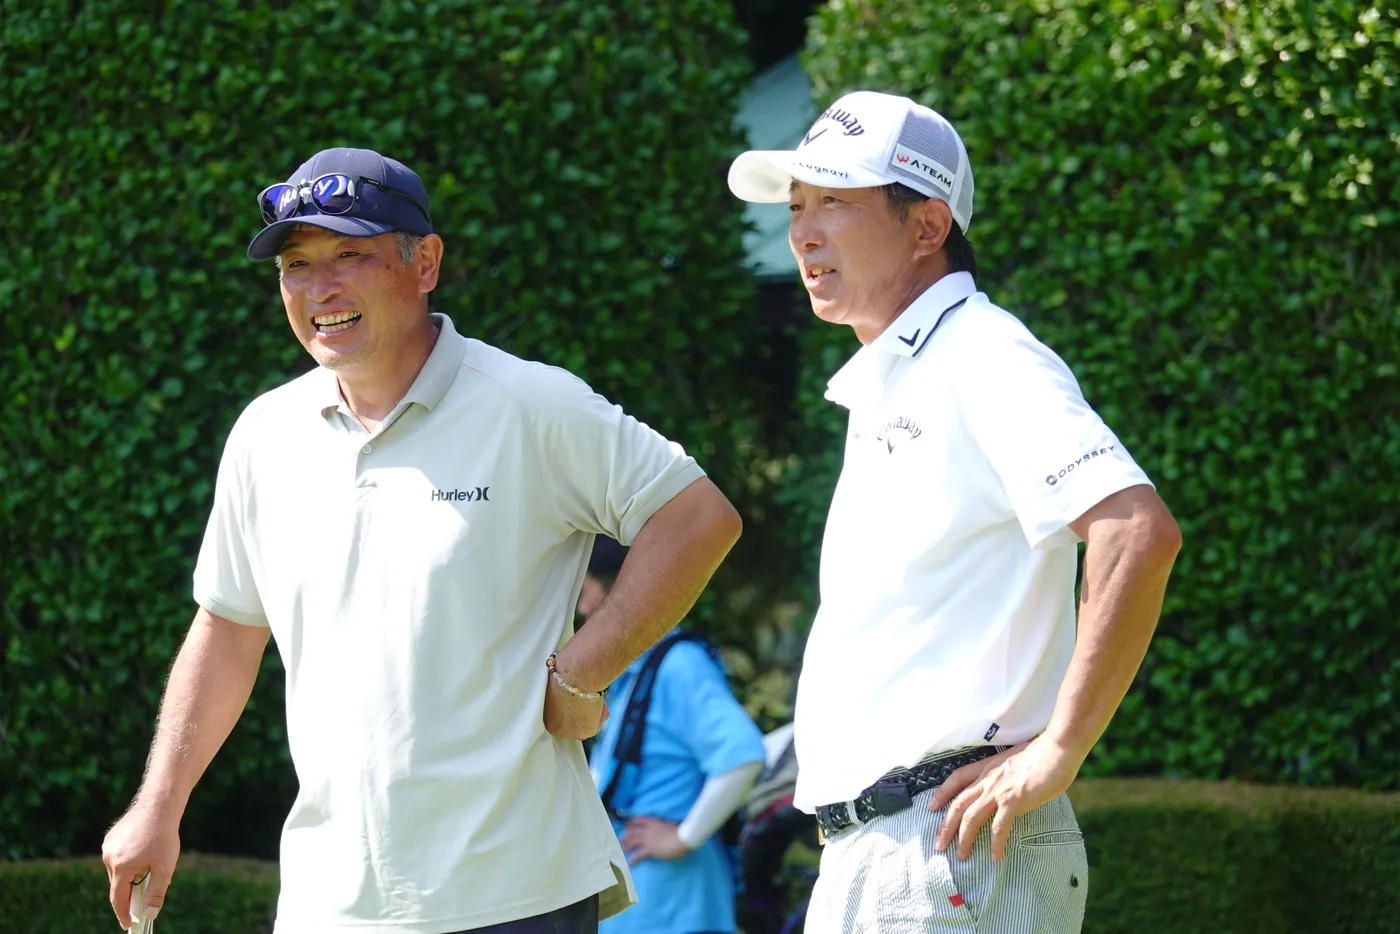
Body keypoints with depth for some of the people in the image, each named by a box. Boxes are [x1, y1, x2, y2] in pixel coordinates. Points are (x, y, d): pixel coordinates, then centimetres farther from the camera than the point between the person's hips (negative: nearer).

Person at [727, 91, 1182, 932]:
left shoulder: (984, 363, -11)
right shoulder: (881, 388, 21)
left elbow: (1139, 533, -25)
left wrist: (1057, 753, -23)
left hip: (954, 849, -10)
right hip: (863, 858, 10)